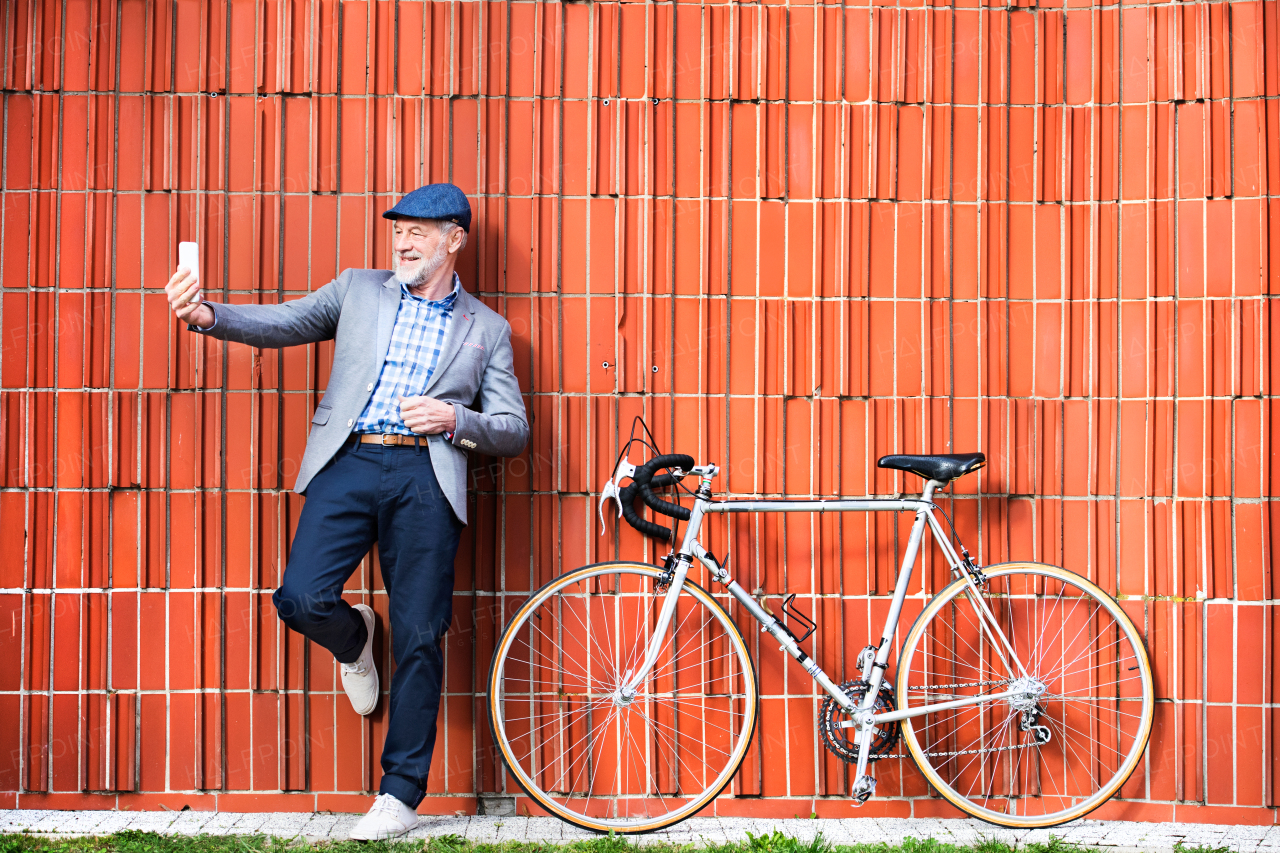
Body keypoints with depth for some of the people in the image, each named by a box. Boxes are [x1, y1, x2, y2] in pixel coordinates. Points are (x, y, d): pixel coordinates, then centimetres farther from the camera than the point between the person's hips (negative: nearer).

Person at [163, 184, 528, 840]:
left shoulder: (486, 329, 16)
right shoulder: (358, 291, 19)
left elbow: (514, 431, 14)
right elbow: (282, 323, 8)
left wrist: (456, 420, -7)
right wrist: (208, 315, -12)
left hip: (425, 476, -1)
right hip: (349, 463, 1)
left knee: (418, 639, -2)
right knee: (303, 599, -18)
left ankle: (399, 796, 10)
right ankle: (355, 640, 21)